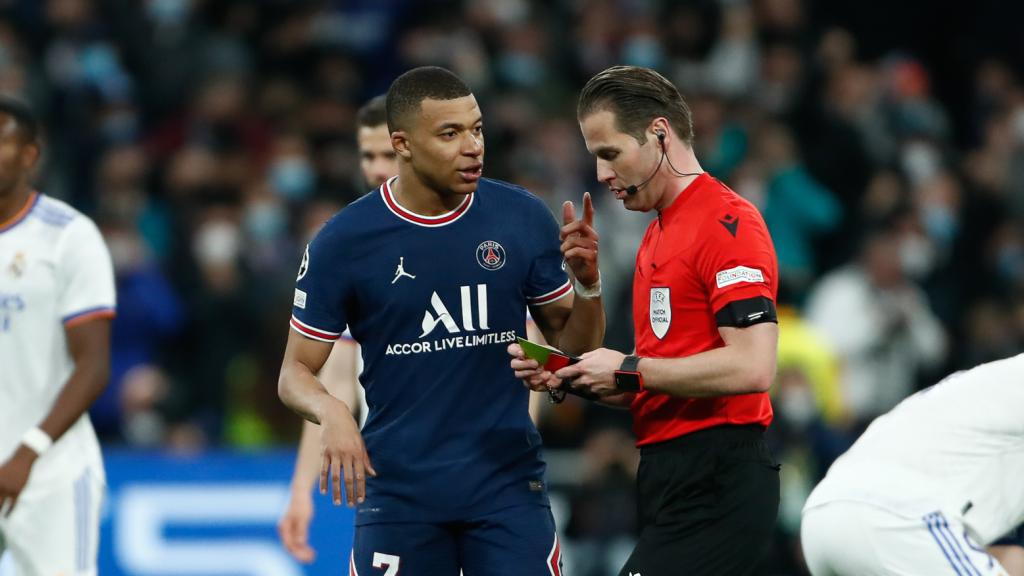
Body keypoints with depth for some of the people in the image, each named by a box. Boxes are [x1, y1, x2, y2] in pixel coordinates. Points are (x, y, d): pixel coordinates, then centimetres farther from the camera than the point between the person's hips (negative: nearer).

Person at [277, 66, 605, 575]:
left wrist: (587, 282, -11)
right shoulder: (343, 241, -6)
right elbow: (295, 372, 1)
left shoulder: (523, 218, -1)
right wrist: (330, 412, -21)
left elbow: (573, 345, 9)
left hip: (508, 485, 1)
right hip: (398, 490, -1)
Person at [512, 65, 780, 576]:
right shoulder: (657, 236, 20)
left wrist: (630, 371, -13)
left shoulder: (726, 223, -10)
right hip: (668, 478, 10)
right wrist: (569, 377, 7)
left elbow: (752, 367, -21)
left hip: (715, 489, -10)